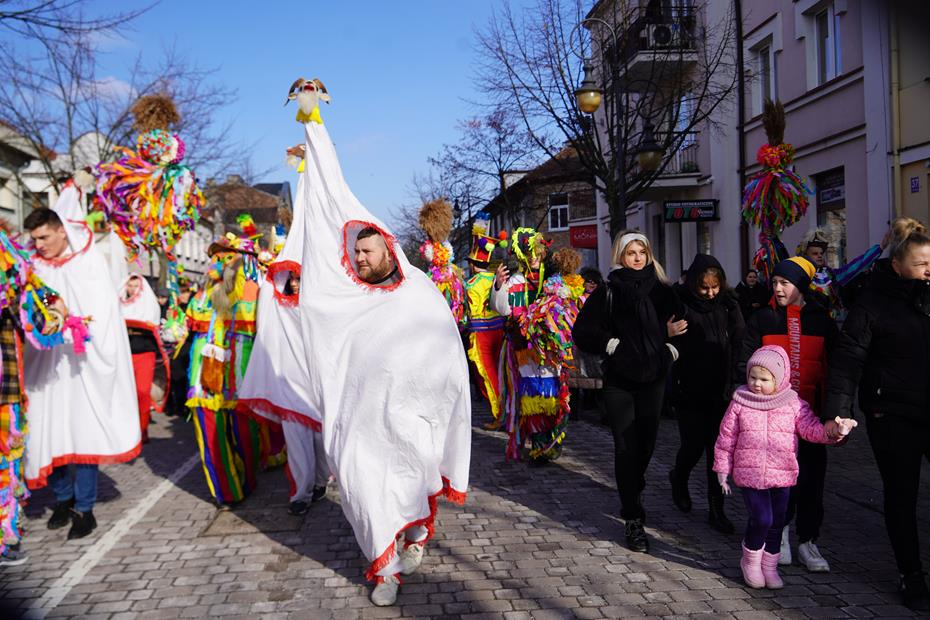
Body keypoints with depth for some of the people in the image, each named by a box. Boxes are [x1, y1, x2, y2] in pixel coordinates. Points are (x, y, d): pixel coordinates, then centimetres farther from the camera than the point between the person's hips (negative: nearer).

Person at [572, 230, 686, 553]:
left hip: (653, 380, 3)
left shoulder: (662, 291, 7)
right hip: (619, 381, -3)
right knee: (626, 447, -4)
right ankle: (634, 520, 3)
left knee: (646, 443, 9)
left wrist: (670, 349, -1)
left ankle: (631, 497, 35)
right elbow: (582, 332, -4)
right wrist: (615, 345, -9)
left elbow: (681, 326, 15)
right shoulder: (607, 292, 0)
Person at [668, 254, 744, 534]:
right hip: (690, 392, -3)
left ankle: (716, 510, 18)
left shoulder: (726, 304, 4)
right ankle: (679, 479, 36)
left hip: (720, 391, 4)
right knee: (693, 446, 3)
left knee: (718, 450, 6)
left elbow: (739, 339, 3)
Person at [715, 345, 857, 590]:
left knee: (776, 522, 11)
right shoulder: (740, 403, -4)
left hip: (782, 474, 3)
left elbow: (810, 429, -1)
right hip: (750, 474, -2)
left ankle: (769, 566, 30)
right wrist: (722, 470, 4)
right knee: (761, 519, -10)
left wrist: (833, 431, -22)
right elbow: (726, 438, 2)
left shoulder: (794, 404, 0)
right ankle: (751, 561, 15)